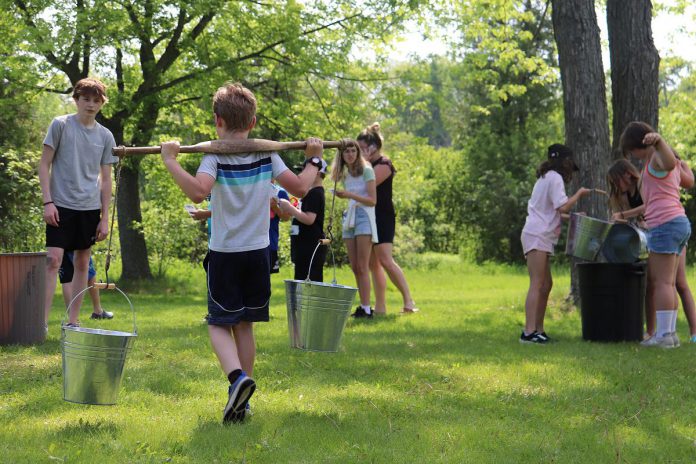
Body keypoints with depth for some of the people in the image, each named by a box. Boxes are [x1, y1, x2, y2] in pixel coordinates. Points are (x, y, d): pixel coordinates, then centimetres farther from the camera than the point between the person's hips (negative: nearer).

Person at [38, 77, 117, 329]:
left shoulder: (105, 136, 8)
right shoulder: (60, 125, -1)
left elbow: (105, 179, 11)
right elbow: (44, 164, -1)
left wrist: (105, 217, 7)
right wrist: (47, 202, -10)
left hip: (90, 208, 4)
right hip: (62, 205, -4)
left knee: (82, 264, 7)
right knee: (53, 261, -12)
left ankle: (73, 321, 15)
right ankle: (42, 320, -12)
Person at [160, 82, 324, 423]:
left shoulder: (215, 157, -13)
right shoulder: (267, 156, -1)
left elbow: (198, 192, -30)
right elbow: (300, 188, 2)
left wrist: (171, 162, -22)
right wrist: (314, 160, 18)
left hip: (224, 253, -4)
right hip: (258, 253, 4)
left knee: (219, 324, 4)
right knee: (244, 324, 13)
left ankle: (237, 377, -24)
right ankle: (241, 401, 16)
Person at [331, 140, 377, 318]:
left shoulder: (366, 171, -5)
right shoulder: (344, 174, 15)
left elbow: (372, 200, -11)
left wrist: (350, 195, -19)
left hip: (364, 217, -7)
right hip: (349, 218, 7)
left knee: (362, 267, -12)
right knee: (355, 268, 3)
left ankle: (366, 308, -14)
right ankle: (363, 307, 5)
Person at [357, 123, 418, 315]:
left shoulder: (384, 164, -9)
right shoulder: (366, 165, 17)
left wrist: (364, 160, -14)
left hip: (383, 218, -9)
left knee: (385, 260, -18)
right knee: (373, 264, 6)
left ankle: (408, 301, -16)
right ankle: (380, 307, 8)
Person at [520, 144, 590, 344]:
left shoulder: (545, 177, 23)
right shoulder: (555, 178, -7)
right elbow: (563, 207, -17)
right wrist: (579, 194, -4)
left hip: (540, 237, 10)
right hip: (537, 236, -10)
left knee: (546, 284, 12)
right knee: (537, 285, -15)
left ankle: (538, 329, 12)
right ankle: (529, 332, -22)